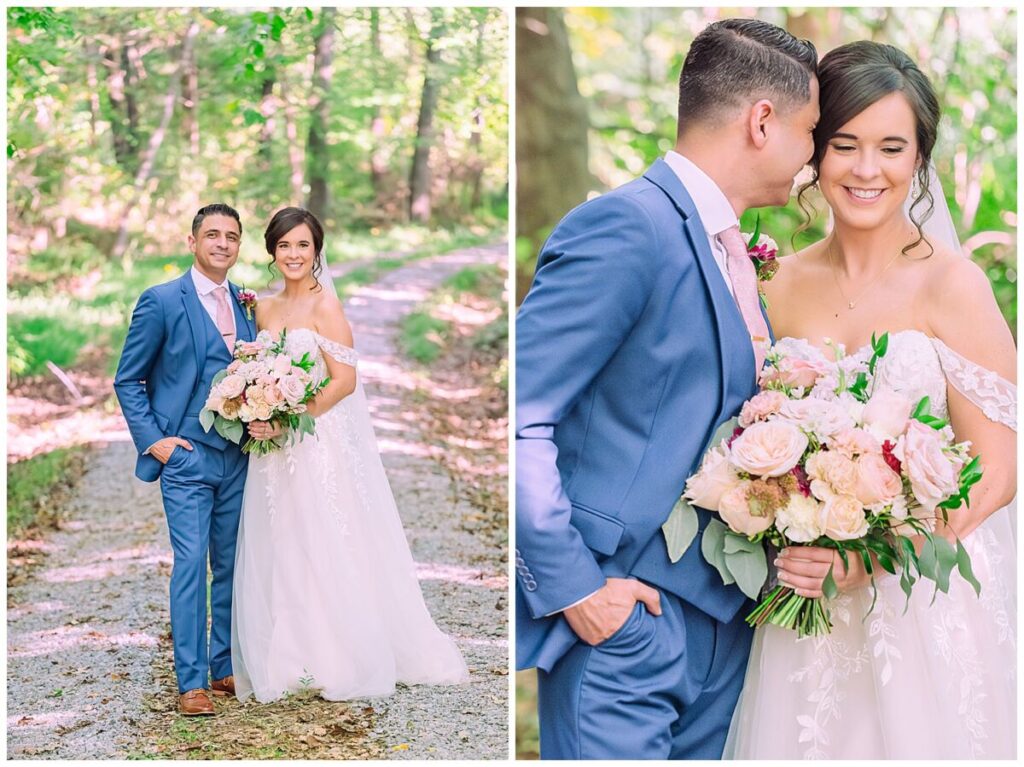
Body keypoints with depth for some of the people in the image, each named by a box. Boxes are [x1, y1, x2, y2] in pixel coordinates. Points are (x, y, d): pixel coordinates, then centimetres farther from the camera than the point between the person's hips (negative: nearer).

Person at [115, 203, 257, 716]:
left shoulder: (246, 304, 11)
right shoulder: (161, 301, -5)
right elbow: (127, 380, -1)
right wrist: (153, 440, -9)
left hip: (238, 457, 5)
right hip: (186, 456, -5)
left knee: (232, 566, 10)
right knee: (191, 562, -9)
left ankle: (225, 666, 20)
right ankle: (191, 681, -3)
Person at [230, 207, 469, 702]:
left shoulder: (325, 305, -8)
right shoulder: (265, 309, 11)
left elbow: (344, 381, -15)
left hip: (323, 446, -6)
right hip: (275, 452, 6)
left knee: (326, 549, -1)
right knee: (280, 556, 8)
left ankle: (341, 663, 9)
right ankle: (290, 659, 16)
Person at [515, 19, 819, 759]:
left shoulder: (732, 252, 13)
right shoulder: (627, 225, -15)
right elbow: (517, 417, -19)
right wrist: (573, 587, -18)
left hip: (722, 618, 9)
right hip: (622, 625, -9)